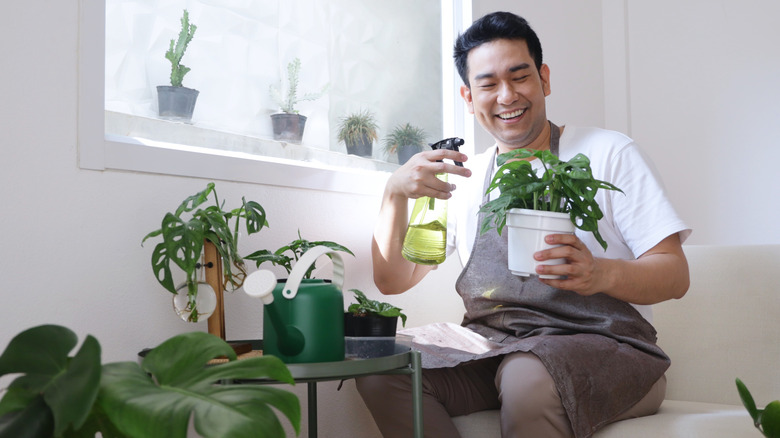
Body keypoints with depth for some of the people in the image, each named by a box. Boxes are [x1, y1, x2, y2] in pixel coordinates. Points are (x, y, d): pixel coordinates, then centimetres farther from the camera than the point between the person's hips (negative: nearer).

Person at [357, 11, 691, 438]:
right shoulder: (463, 178, 14)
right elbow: (392, 279, 10)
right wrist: (395, 193, -8)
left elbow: (675, 275, -4)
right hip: (488, 343, 5)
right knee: (380, 367, -20)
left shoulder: (607, 152, 2)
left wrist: (601, 274, -27)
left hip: (602, 343, -4)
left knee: (528, 376, -37)